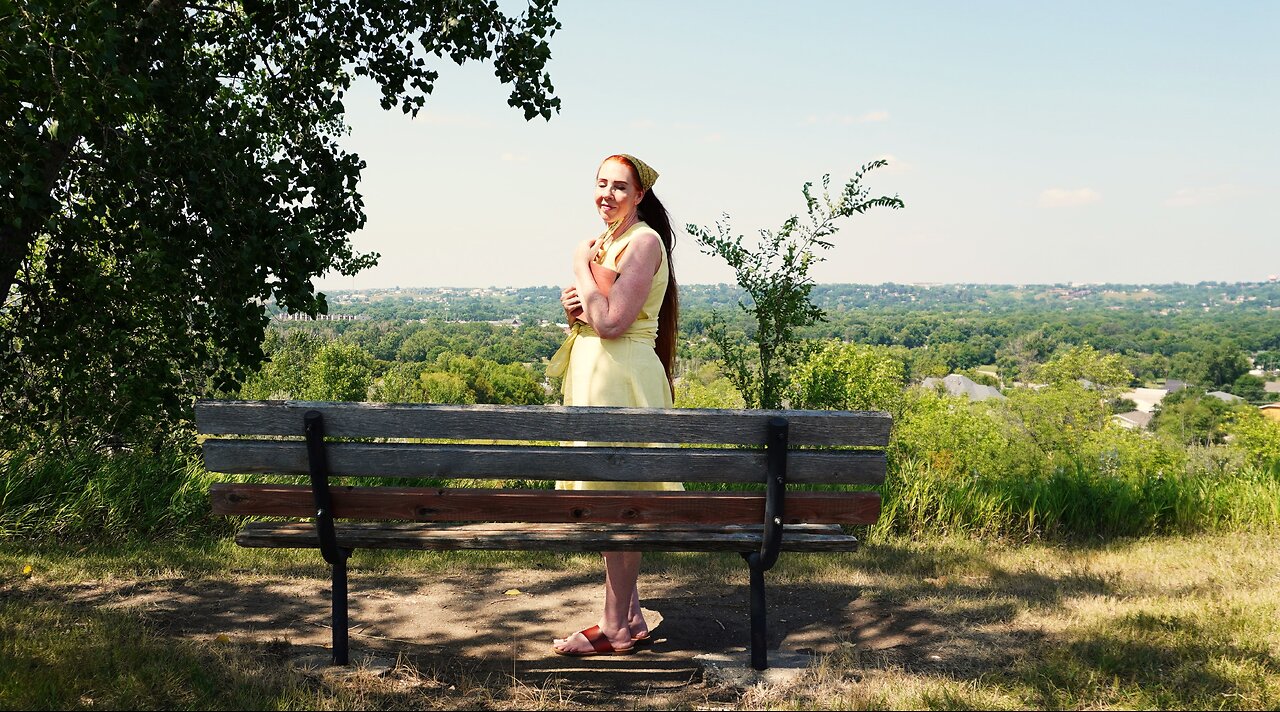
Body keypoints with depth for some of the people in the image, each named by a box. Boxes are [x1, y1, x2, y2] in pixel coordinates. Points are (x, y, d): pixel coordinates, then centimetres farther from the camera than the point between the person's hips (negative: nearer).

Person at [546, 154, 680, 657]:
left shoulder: (644, 241, -12)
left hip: (620, 378, -10)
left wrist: (582, 266, -9)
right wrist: (573, 307, 0)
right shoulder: (607, 241, 16)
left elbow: (611, 321, -22)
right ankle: (631, 619, 22)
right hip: (595, 375, 10)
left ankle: (616, 629, 3)